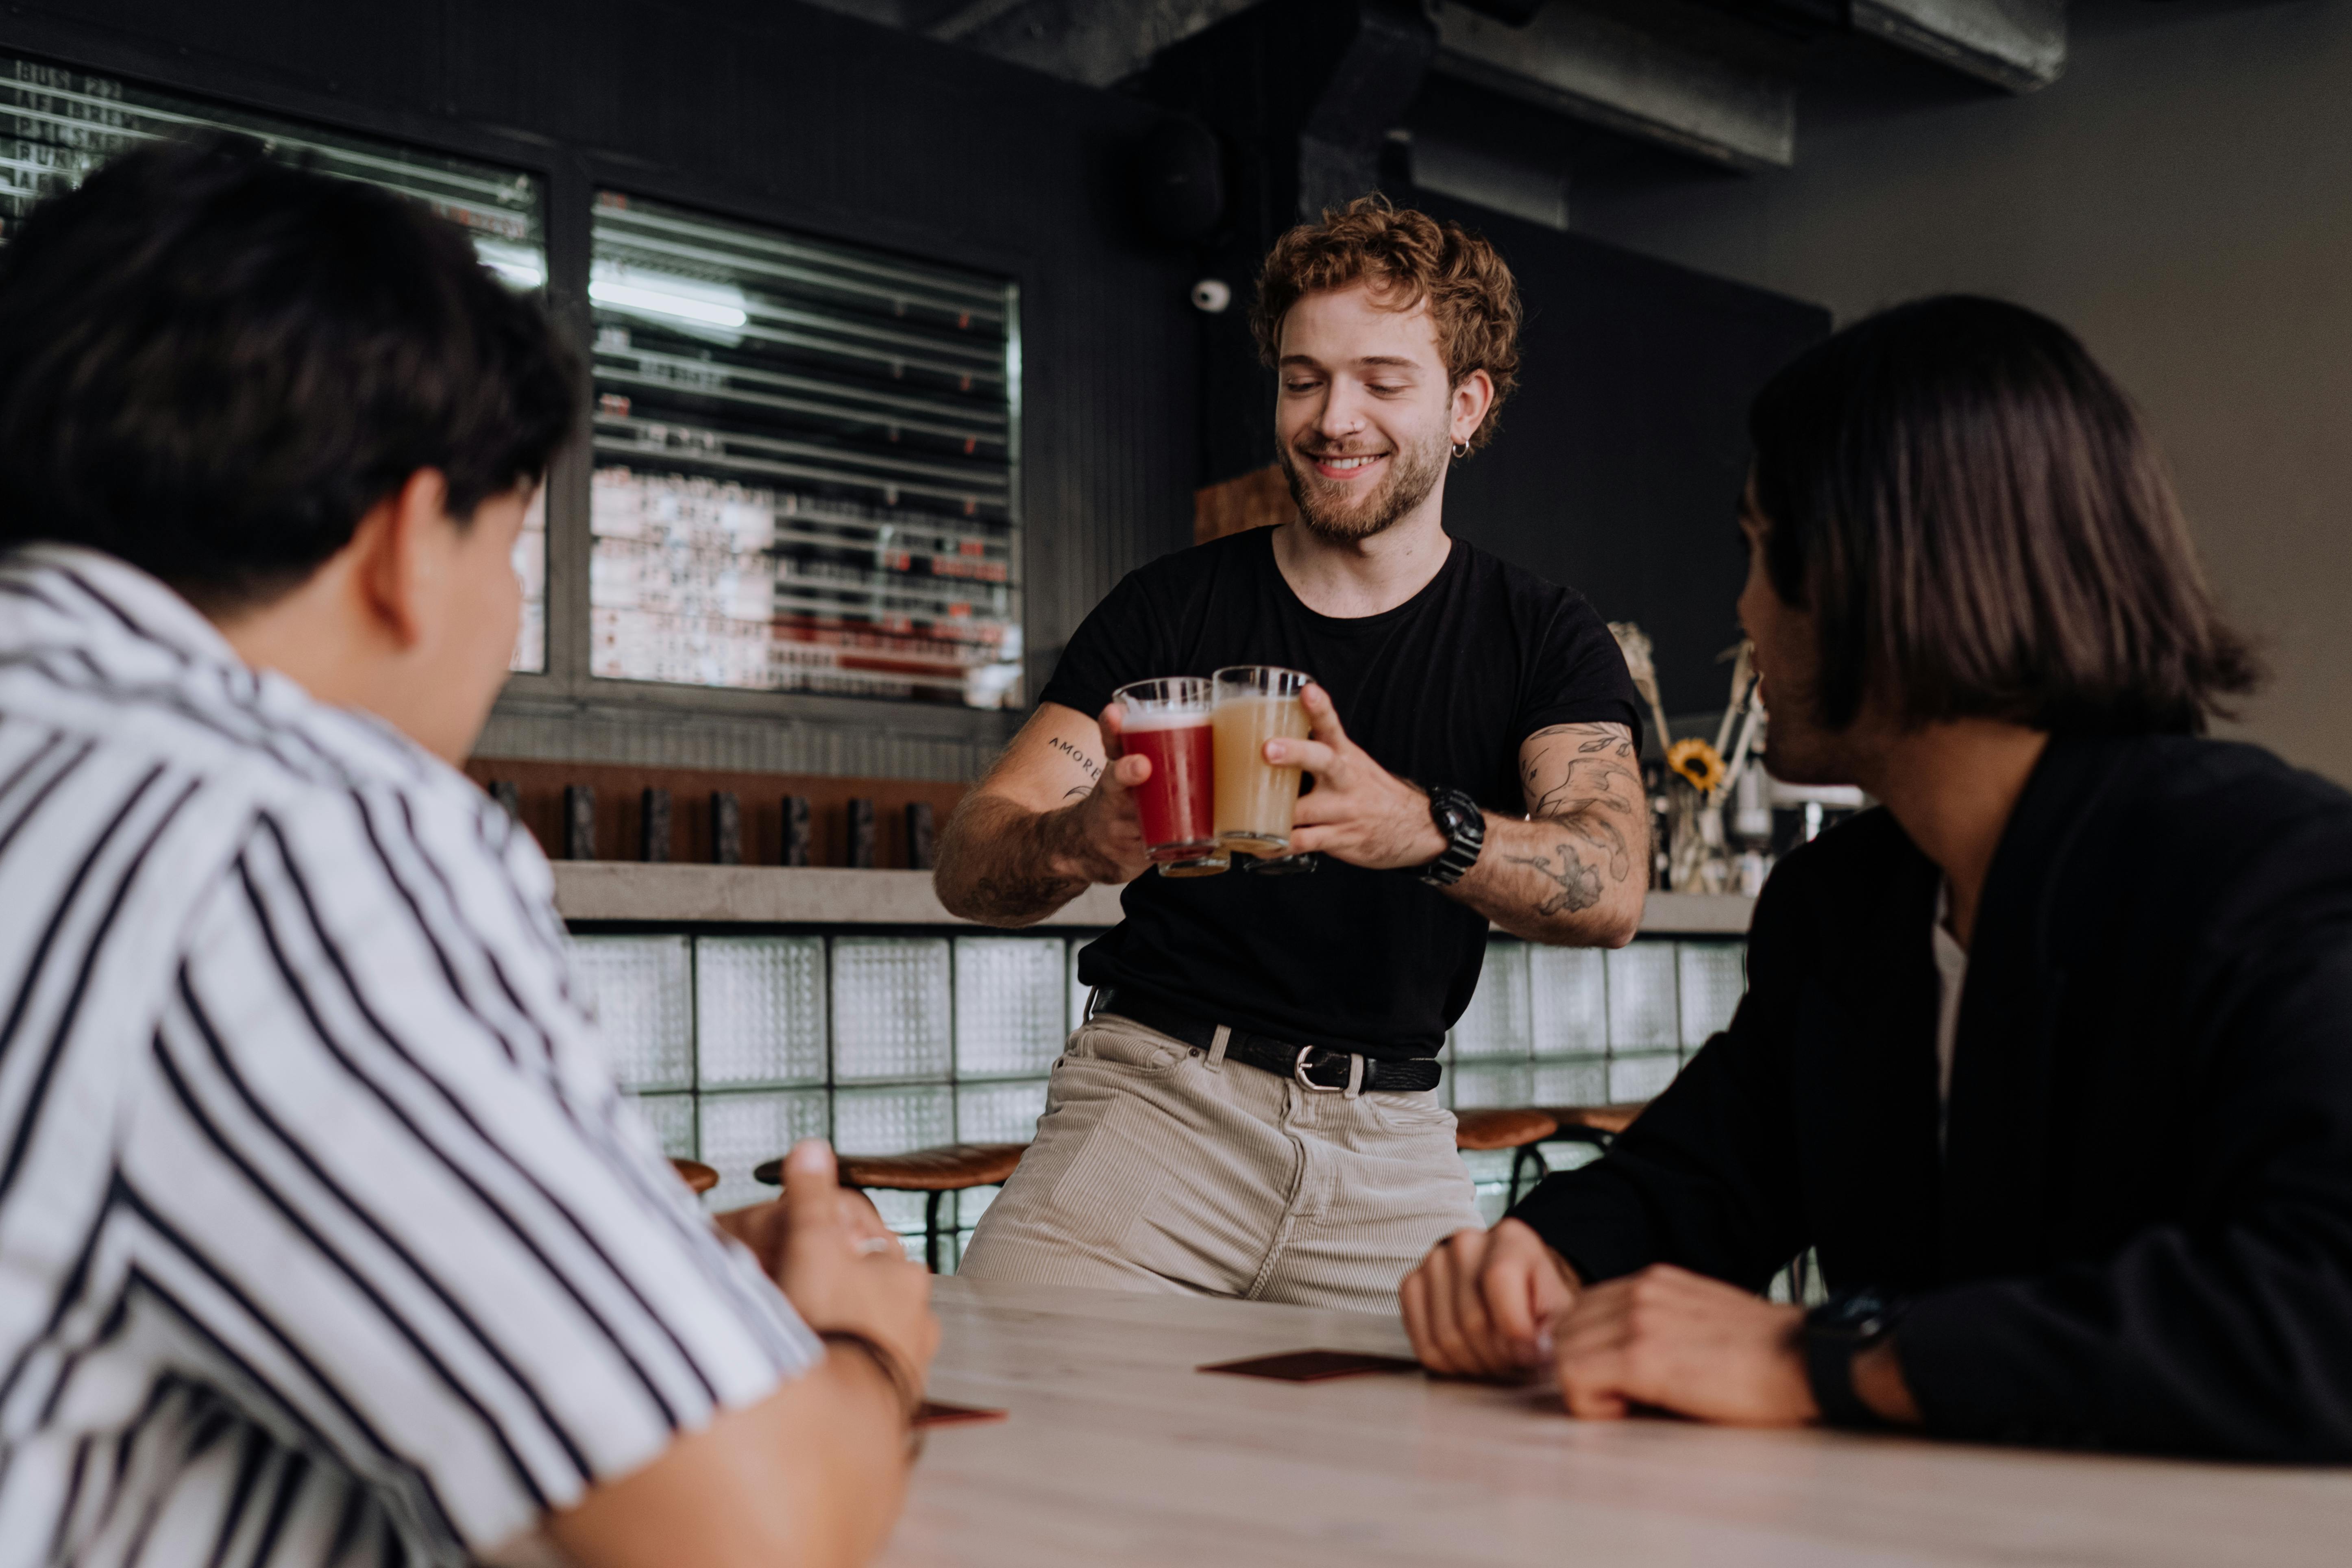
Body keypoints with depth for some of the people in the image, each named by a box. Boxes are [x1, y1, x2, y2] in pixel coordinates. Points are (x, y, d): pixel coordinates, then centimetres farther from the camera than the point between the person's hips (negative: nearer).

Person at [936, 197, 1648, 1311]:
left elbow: (1611, 890, -13)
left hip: (1391, 1139, 2)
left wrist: (1425, 827, -35)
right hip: (1158, 1091, -1)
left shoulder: (1547, 643, 6)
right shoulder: (1168, 610, 4)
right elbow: (966, 862, -4)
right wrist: (1077, 842, -30)